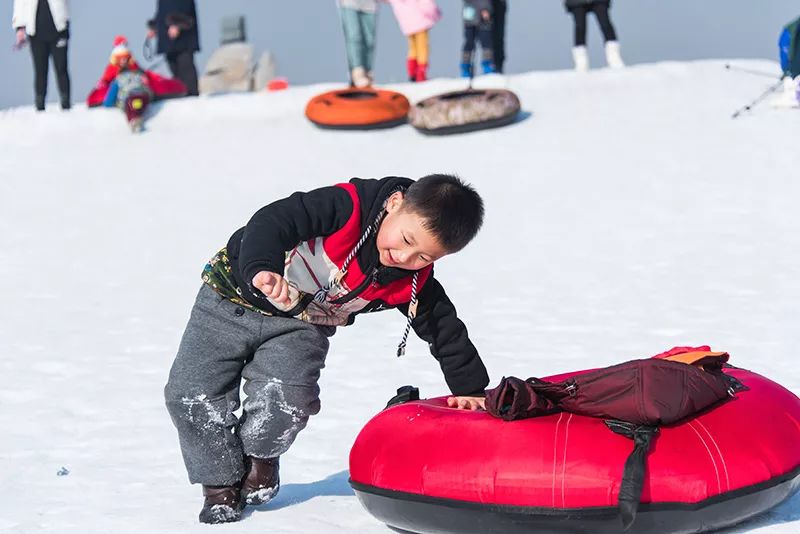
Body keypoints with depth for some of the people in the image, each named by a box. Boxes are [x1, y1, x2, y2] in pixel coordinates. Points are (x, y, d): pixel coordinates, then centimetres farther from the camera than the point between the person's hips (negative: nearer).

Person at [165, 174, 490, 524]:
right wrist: (262, 268, -56)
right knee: (192, 394, -10)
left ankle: (259, 455, 12)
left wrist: (469, 388, 1)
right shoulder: (347, 205, -30)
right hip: (234, 295, -2)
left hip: (299, 326, 2)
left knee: (286, 401, -23)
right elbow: (271, 222, -37)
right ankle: (221, 483, 12)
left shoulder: (414, 283, -15)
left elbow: (445, 328, 0)